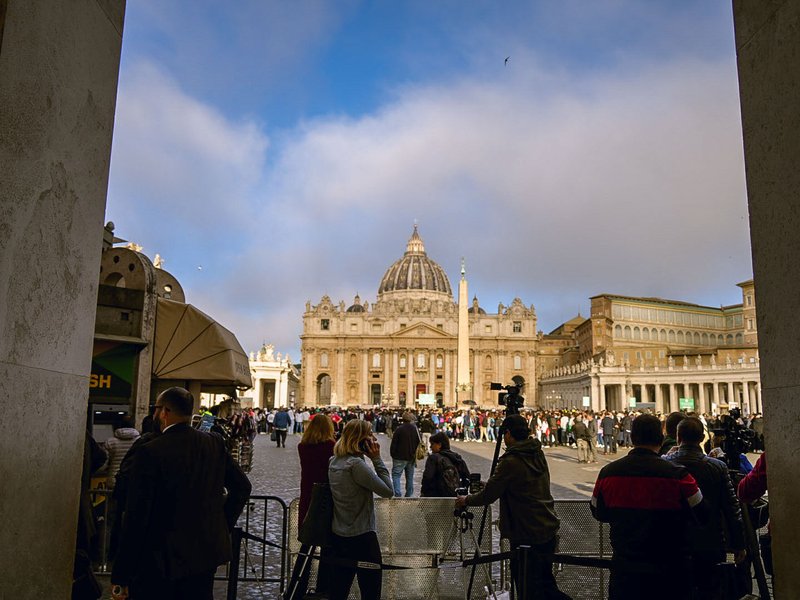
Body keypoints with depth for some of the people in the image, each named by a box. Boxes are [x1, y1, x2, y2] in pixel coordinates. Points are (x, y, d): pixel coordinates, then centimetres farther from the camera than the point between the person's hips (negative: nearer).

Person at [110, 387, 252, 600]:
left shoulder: (150, 452, -18)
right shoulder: (215, 443, -3)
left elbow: (136, 516, -16)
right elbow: (242, 486, 4)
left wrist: (120, 577, -10)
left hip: (162, 559, -5)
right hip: (207, 553, 5)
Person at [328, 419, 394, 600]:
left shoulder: (334, 462, 4)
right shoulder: (356, 464, -22)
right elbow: (388, 490, -18)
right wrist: (377, 459, -16)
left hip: (339, 535, 8)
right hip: (362, 536, -8)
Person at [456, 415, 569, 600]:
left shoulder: (511, 462, -18)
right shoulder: (538, 454, 6)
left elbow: (488, 496, -12)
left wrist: (466, 500, 6)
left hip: (527, 536, -8)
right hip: (549, 531, 8)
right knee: (546, 584, 20)